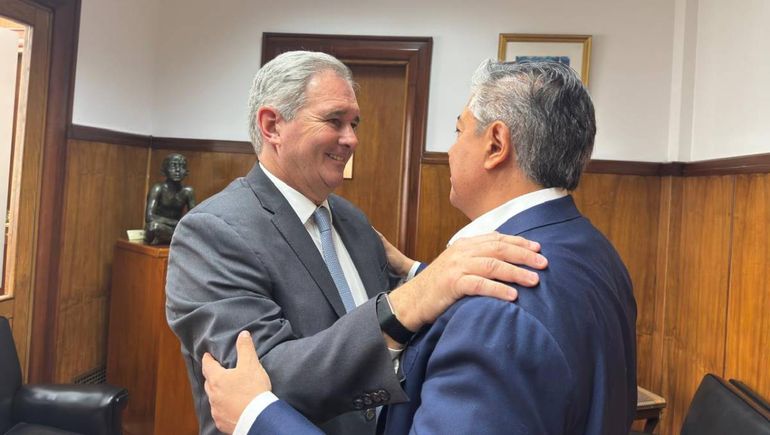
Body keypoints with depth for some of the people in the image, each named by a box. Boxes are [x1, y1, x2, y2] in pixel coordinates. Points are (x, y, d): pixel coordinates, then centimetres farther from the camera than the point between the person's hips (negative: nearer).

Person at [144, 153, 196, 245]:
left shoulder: (187, 192, 1)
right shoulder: (158, 188, -11)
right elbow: (149, 217, -22)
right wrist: (177, 223, -26)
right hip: (158, 234, -4)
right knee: (154, 225, -37)